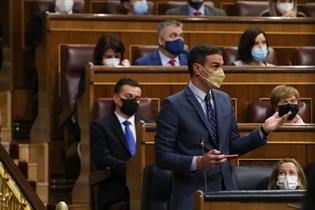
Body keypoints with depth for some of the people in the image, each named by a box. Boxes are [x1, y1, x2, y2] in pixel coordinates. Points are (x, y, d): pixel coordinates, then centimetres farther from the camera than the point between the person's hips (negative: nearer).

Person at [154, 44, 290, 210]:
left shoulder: (224, 100, 10)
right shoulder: (173, 105, -9)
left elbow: (233, 147, 14)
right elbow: (162, 157, -12)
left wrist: (263, 131, 1)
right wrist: (198, 162, -24)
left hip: (226, 189, 5)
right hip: (192, 195, -5)